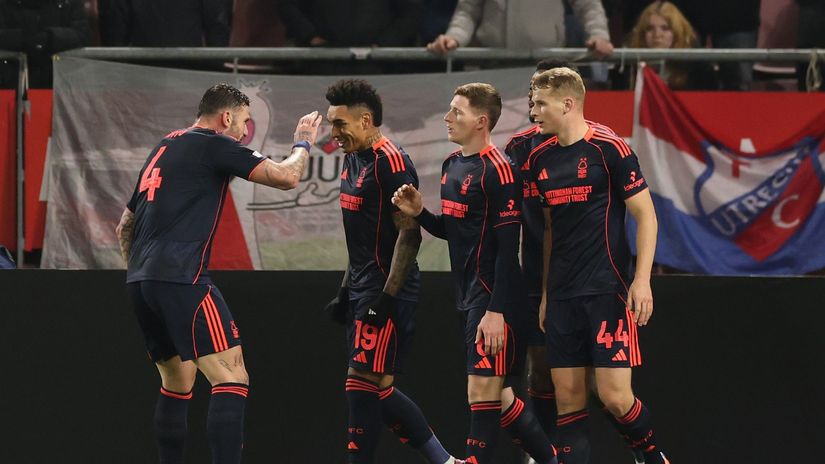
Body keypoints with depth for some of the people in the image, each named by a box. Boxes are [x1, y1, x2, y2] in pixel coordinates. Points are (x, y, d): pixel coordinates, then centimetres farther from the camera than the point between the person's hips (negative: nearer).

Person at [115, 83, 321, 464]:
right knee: (231, 379, -13)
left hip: (140, 281, 9)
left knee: (177, 382, 21)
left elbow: (124, 227, 30)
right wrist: (303, 143, 12)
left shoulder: (163, 149, 24)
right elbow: (286, 177, -6)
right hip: (181, 279, -9)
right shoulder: (214, 145, -1)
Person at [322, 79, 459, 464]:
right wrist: (345, 291, 21)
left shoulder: (391, 162, -15)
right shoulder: (353, 160, 15)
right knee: (376, 388, 10)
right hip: (363, 289, 10)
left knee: (364, 384, -10)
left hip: (388, 290, -10)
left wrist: (386, 297, -23)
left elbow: (409, 234, -18)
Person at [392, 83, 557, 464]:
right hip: (468, 296, 10)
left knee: (482, 391, -9)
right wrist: (419, 213, 4)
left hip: (493, 297, -10)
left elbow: (508, 247, -18)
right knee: (496, 395, 13)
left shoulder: (497, 170, -15)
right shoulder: (452, 165, 12)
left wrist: (496, 311, -22)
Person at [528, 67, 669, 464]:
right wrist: (546, 293, 18)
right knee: (568, 398, 1)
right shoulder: (541, 160, 11)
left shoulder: (608, 149, -8)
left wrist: (642, 280, -14)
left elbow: (645, 215, -7)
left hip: (608, 291, -6)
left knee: (614, 396, -10)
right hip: (563, 295, 6)